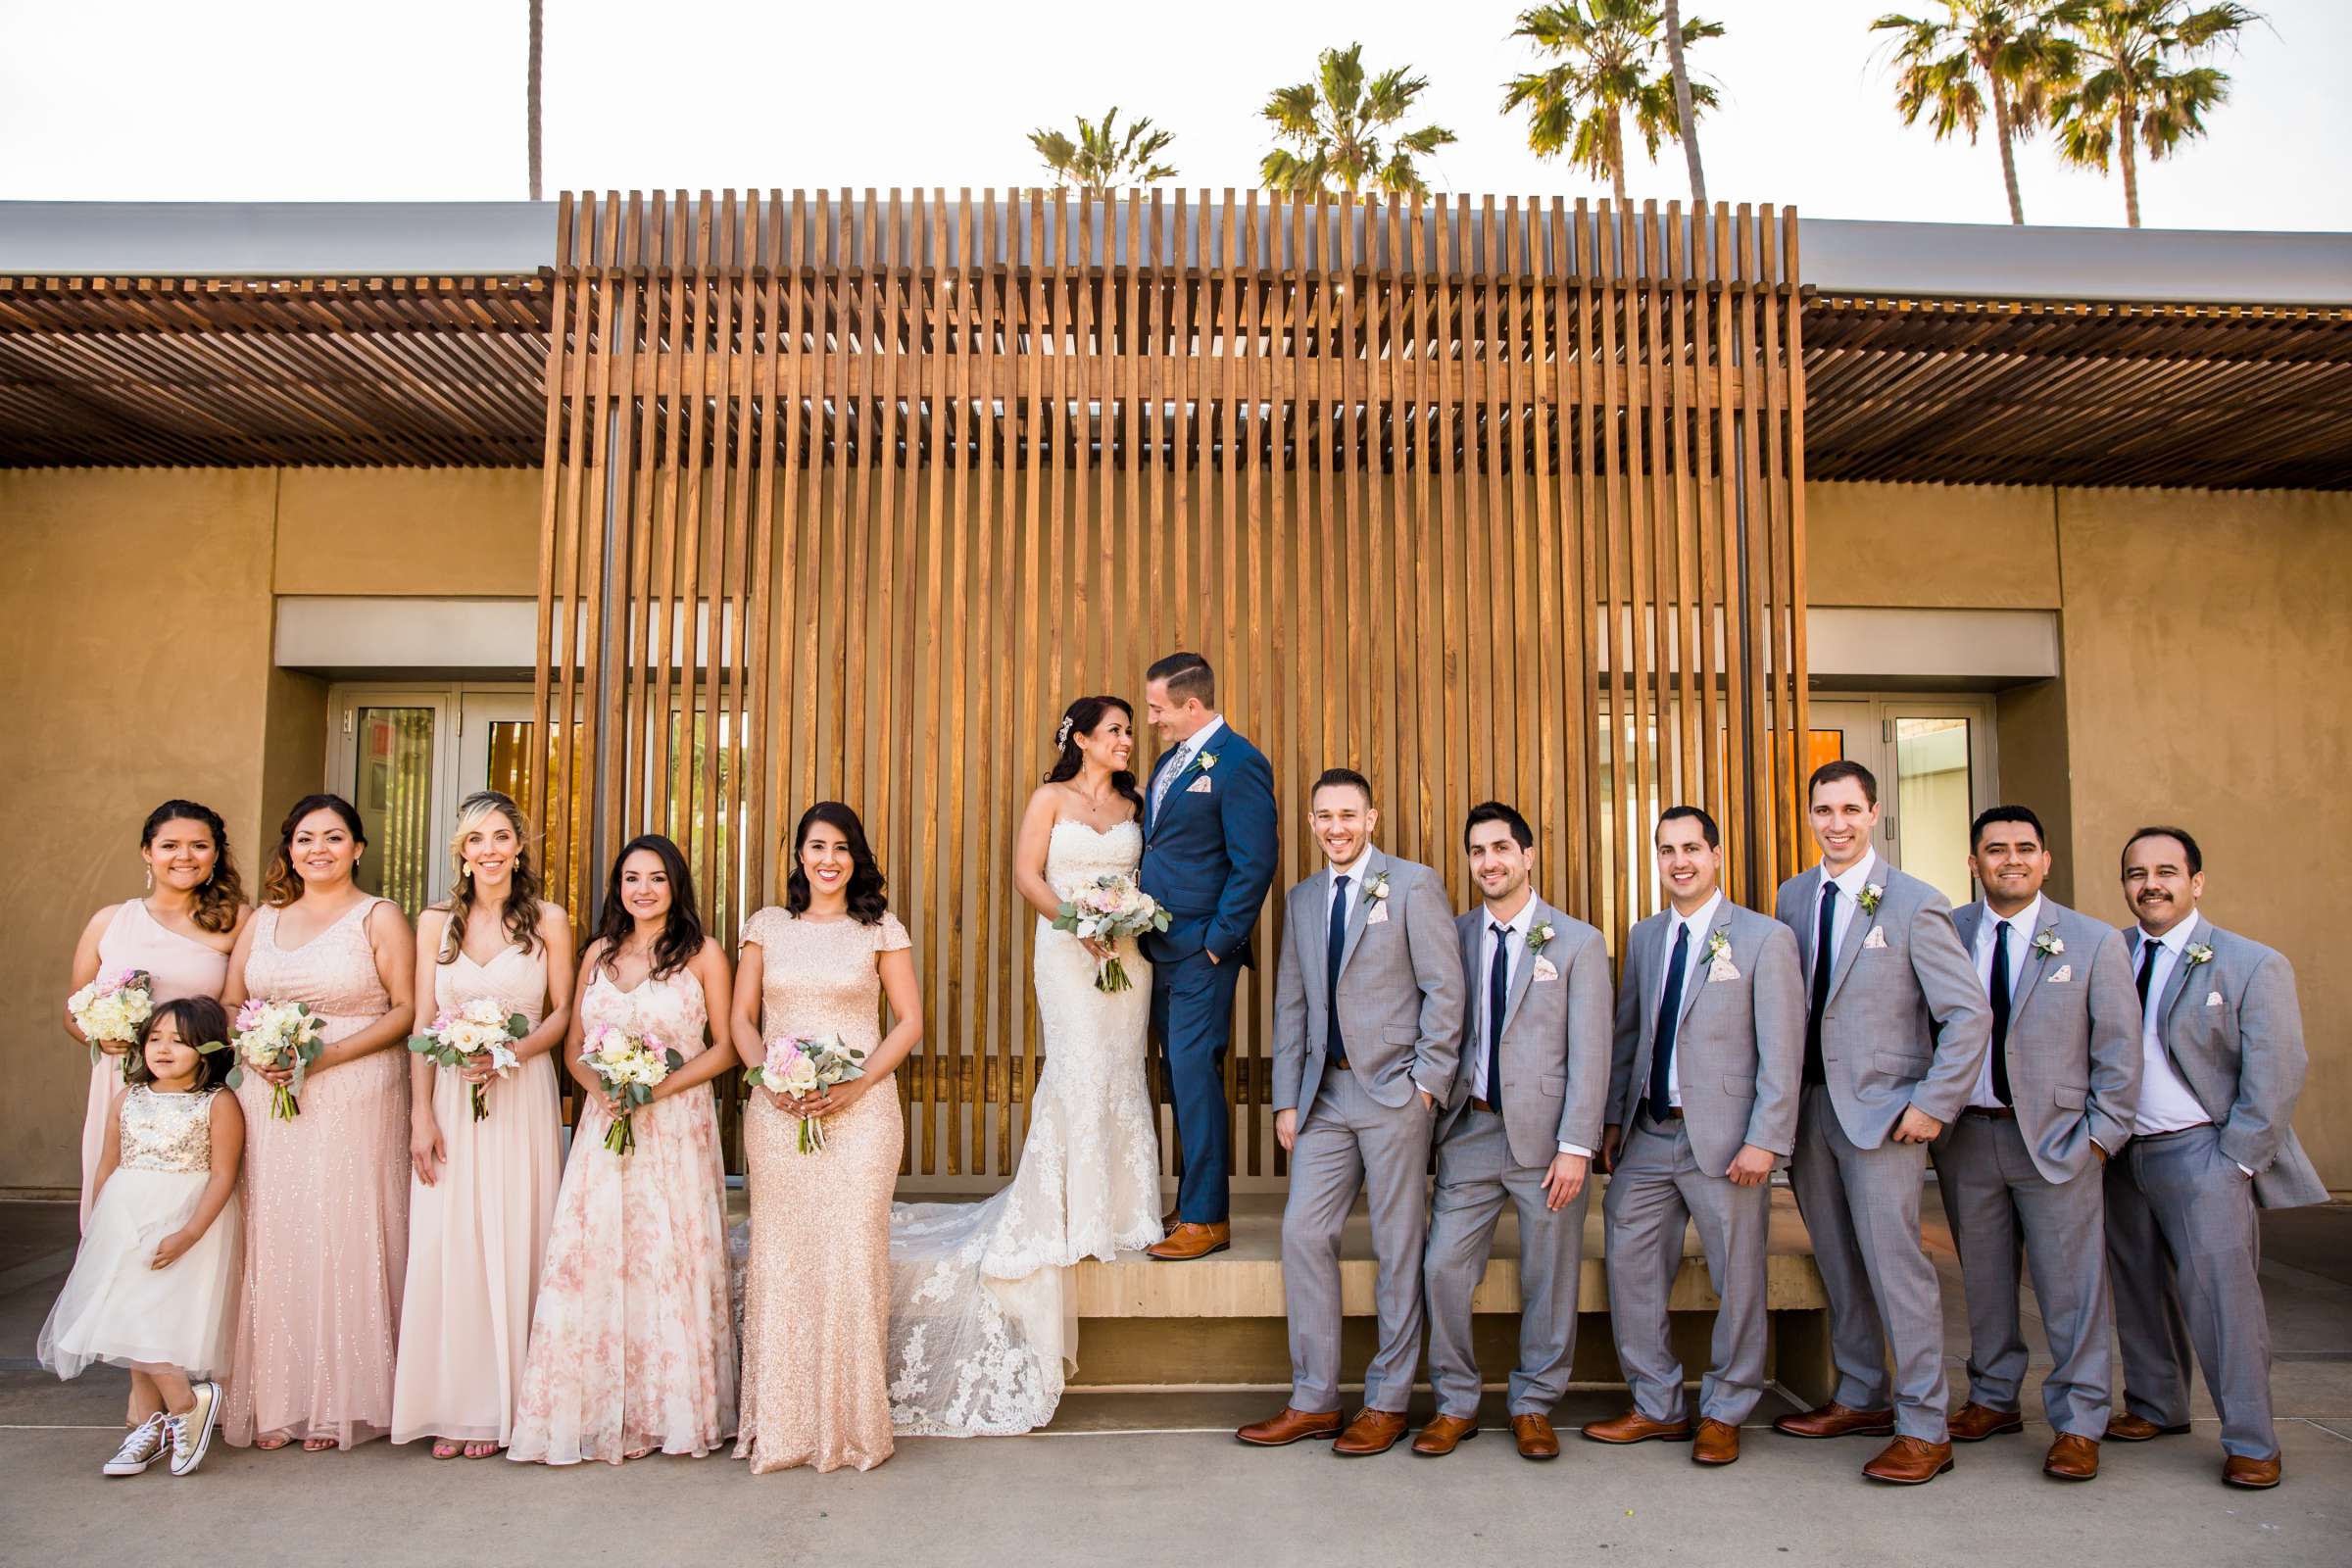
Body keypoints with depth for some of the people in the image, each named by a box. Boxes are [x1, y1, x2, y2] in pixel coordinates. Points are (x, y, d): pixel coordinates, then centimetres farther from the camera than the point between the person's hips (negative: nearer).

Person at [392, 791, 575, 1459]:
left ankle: (500, 1407, 12)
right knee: (444, 1246, 0)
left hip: (522, 1097, -2)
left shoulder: (549, 920, 3)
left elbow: (562, 1013, 3)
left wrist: (510, 1054, -15)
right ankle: (449, 1406, 11)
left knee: (511, 1245, 1)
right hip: (449, 1099, 2)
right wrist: (420, 1114, -2)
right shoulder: (435, 922, 8)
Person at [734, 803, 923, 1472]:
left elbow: (909, 1021, 3)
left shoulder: (881, 930, 5)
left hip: (860, 1110, -1)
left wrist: (856, 1084, -9)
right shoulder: (767, 926, 11)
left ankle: (851, 1423, 9)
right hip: (777, 1112, 2)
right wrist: (771, 1078, -7)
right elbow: (741, 1018, 10)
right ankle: (781, 1425, 12)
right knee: (779, 1257, 2)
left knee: (852, 1256, -3)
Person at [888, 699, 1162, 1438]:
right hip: (1067, 950, -4)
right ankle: (1074, 1211, 3)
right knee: (1079, 1066, -8)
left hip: (1128, 950, 4)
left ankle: (1119, 1207, 13)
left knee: (1123, 1070, 3)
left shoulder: (1134, 804, 13)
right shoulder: (1050, 798, 2)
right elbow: (1027, 873, -3)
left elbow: (1148, 877, 13)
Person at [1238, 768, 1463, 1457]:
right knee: (1303, 1233, 2)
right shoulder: (1302, 898, 14)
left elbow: (1444, 989, -5)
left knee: (1398, 1245, 3)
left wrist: (1426, 1081, -10)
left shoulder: (1413, 884, -2)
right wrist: (1286, 1100, 9)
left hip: (1394, 1090, -5)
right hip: (1325, 1092, 5)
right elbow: (1291, 1004, 14)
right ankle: (1314, 1401, 14)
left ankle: (1387, 1403, 16)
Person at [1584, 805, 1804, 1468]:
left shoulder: (1765, 939, -5)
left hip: (1724, 1140, -5)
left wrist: (1764, 1141, -14)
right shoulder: (1644, 938, 11)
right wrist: (1614, 1118, 10)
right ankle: (1658, 1407, 22)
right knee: (1628, 1265, 6)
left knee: (1737, 1281, 6)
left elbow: (1781, 1053, -9)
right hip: (1648, 1138, 5)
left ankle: (1722, 1414, 25)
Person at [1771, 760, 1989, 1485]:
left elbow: (1969, 1013, -8)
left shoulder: (1914, 904, -8)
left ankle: (1924, 1429, 7)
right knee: (1837, 1261, 14)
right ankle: (1860, 1398, 28)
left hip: (1882, 1109, -5)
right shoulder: (1793, 896, 8)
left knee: (1892, 1258, -5)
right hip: (1809, 1103, 6)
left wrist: (1933, 1104, -13)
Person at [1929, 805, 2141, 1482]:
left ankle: (2077, 1424, 14)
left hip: (2055, 1136, -2)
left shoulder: (2095, 941, 0)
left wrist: (2100, 1135, -4)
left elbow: (2118, 1050, 1)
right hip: (1964, 1134, 2)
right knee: (1983, 1279, 12)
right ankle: (1994, 1399, 27)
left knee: (2071, 1285, 2)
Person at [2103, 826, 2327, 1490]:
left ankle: (2250, 1442, 8)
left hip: (2201, 1154, -4)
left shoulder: (2253, 966, -4)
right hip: (2122, 1154, 4)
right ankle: (2156, 1407, 30)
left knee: (2221, 1292, -5)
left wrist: (2231, 1166, -10)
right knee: (2140, 1290, 13)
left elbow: (2274, 1080, -7)